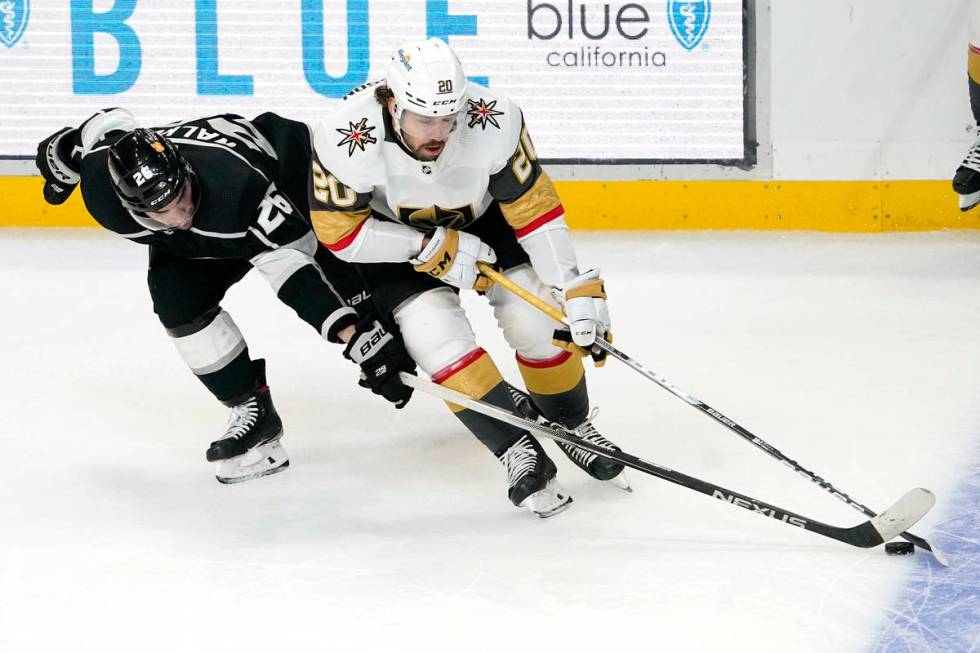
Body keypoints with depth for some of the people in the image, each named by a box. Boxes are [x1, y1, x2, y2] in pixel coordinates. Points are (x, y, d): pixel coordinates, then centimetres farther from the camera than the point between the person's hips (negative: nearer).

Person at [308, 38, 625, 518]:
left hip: (483, 217, 2)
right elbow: (338, 231, -23)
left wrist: (578, 292, -23)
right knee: (436, 333, -21)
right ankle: (518, 453, -10)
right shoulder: (347, 140, -35)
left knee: (537, 316, -11)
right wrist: (431, 248, -27)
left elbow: (533, 206, -22)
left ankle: (572, 425, 15)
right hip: (391, 235, -1)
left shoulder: (493, 121, -32)